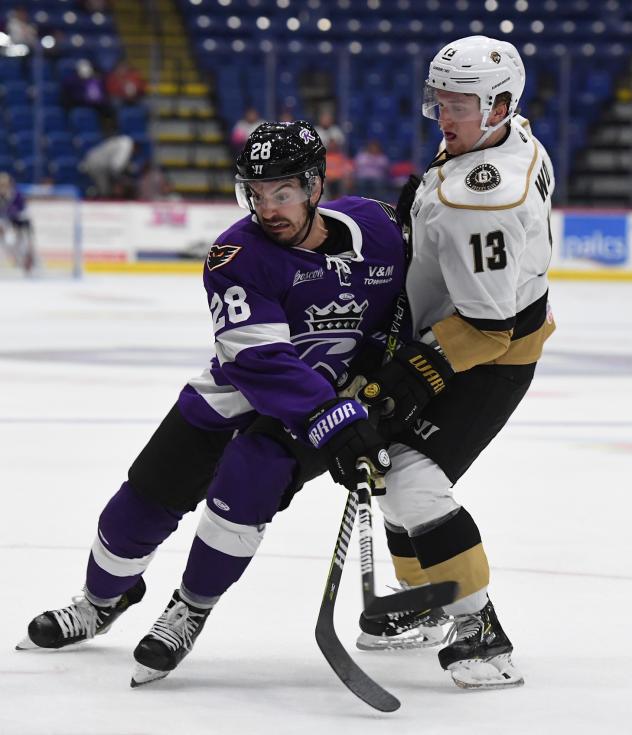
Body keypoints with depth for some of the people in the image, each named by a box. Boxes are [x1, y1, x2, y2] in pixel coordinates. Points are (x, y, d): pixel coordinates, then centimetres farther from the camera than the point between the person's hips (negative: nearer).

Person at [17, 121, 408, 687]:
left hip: (342, 398, -1)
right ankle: (105, 599, 31)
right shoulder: (237, 257, -22)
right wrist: (331, 424, -43)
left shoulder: (376, 227, -14)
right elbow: (262, 363, -32)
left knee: (247, 479, -26)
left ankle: (190, 613, -5)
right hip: (240, 392, 1)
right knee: (150, 493, 0)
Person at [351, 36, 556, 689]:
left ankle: (479, 633, -14)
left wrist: (412, 376, -28)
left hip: (491, 355, -11)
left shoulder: (480, 200, -33)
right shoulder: (513, 135, -4)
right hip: (449, 328, 11)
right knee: (392, 451, 19)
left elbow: (488, 324, -31)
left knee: (414, 481, -20)